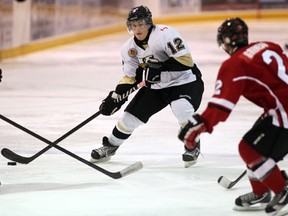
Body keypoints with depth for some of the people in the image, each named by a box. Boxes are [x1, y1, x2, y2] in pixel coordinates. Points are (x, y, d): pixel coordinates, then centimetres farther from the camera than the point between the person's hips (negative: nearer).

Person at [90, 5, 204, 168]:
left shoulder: (165, 34, -25)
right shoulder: (130, 48, -3)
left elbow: (185, 60, -29)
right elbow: (130, 78, 6)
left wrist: (159, 69, -34)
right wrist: (114, 98, -4)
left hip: (186, 80, -6)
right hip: (156, 86, 7)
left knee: (182, 108, -35)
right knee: (131, 115, 2)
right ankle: (110, 146, 26)